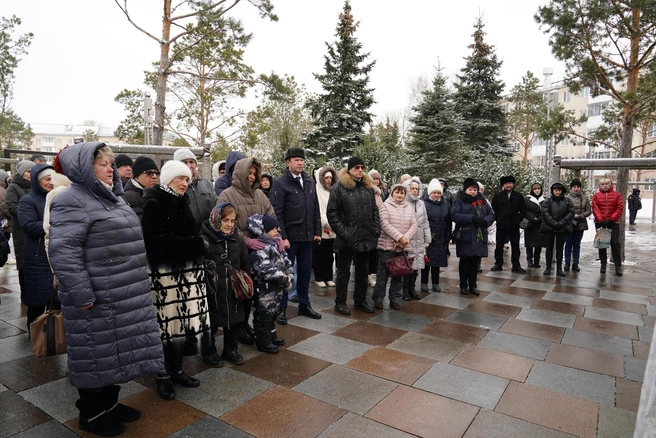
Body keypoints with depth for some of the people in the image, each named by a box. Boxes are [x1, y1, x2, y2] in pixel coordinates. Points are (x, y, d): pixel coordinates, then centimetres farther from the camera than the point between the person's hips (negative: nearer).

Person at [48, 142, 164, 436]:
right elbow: (62, 250, -22)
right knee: (97, 355, 6)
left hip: (124, 295, 9)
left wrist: (138, 283, 22)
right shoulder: (71, 201, -14)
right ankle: (91, 414, 24)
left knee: (116, 350, 18)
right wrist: (81, 293, -24)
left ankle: (110, 403, 34)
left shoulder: (112, 198, 15)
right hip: (97, 299, -9)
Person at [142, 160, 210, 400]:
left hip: (187, 271, 7)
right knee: (167, 323, -2)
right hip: (165, 273, -7)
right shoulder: (153, 205, -9)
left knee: (184, 321, 10)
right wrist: (195, 245, -14)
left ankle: (177, 369, 24)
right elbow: (161, 243, -18)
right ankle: (163, 376, 14)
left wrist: (196, 245, -5)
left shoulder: (181, 204, 15)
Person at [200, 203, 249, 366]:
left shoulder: (237, 239, 4)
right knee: (211, 324, 10)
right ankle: (209, 351, 33)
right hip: (212, 295, -5)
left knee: (235, 322, 15)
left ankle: (230, 350, 34)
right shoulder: (204, 240, -16)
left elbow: (245, 265, 12)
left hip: (233, 292, 5)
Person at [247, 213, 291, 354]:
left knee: (274, 312, 21)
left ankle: (271, 335, 38)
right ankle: (264, 342, 17)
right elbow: (266, 270, -28)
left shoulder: (275, 244, 10)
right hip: (265, 289, -9)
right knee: (264, 314, 3)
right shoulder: (260, 248, -21)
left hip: (276, 288, 9)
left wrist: (289, 277, -1)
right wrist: (284, 280, -21)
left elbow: (286, 262, 14)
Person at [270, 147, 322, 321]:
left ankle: (304, 305, 28)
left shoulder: (310, 182, 10)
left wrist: (317, 232, 8)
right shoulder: (280, 183, -7)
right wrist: (282, 237, -16)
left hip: (307, 236, 5)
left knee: (305, 272, 14)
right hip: (289, 237, -5)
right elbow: (276, 213, -12)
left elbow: (315, 209, 13)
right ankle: (281, 308, 18)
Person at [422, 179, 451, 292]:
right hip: (427, 238, -4)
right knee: (427, 259, 2)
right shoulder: (424, 204, -6)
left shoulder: (445, 204, 7)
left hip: (440, 238, 4)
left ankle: (436, 283, 21)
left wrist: (448, 237, 4)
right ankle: (424, 283, 15)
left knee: (438, 260, 10)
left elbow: (449, 222, 8)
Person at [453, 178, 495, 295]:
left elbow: (491, 214, 11)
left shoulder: (482, 201, 14)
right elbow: (455, 215, -16)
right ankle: (463, 285, 16)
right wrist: (472, 218, -21)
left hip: (479, 237, 4)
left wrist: (485, 220, -12)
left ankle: (473, 285, 20)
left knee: (475, 262, 9)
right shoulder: (459, 201, -1)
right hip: (465, 237, -4)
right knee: (464, 261, 4)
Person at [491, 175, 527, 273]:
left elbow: (523, 211, 6)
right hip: (501, 226, 0)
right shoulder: (498, 196, 2)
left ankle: (516, 266, 13)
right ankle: (498, 264, 16)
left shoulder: (518, 196, 3)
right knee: (499, 246, 6)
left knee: (515, 247, 5)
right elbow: (494, 209, 5)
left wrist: (517, 220, -2)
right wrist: (498, 219, -2)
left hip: (514, 226, 0)